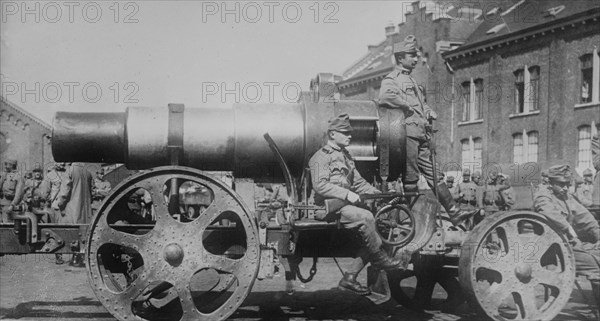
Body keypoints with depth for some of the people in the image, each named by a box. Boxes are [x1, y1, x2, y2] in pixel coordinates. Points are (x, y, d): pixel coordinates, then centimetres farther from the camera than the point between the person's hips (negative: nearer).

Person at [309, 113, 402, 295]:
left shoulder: (345, 156, 23)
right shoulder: (321, 157, -5)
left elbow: (358, 182, 24)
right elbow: (320, 185, -18)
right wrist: (346, 194, -26)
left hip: (345, 204, 9)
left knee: (369, 235, -9)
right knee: (365, 217, -30)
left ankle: (349, 278, -4)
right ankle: (378, 258, -14)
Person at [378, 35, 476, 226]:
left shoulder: (410, 80, 26)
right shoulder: (392, 79, -4)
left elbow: (421, 103, 38)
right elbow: (385, 97, -26)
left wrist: (429, 112, 16)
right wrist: (407, 106, -14)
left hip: (420, 136, 9)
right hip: (407, 133, -9)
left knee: (433, 175, 7)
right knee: (411, 178, -5)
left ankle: (455, 214, 7)